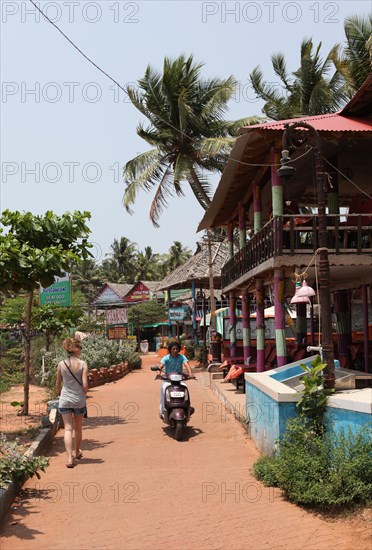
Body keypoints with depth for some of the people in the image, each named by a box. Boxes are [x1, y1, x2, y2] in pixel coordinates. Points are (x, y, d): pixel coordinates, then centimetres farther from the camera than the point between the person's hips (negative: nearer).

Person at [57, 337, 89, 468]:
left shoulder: (61, 364, -4)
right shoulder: (83, 364, -10)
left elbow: (58, 384, 6)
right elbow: (85, 385, -12)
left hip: (65, 400, 1)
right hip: (79, 400, 0)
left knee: (68, 429, 1)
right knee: (78, 428, 18)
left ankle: (70, 458, -9)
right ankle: (77, 452, 36)